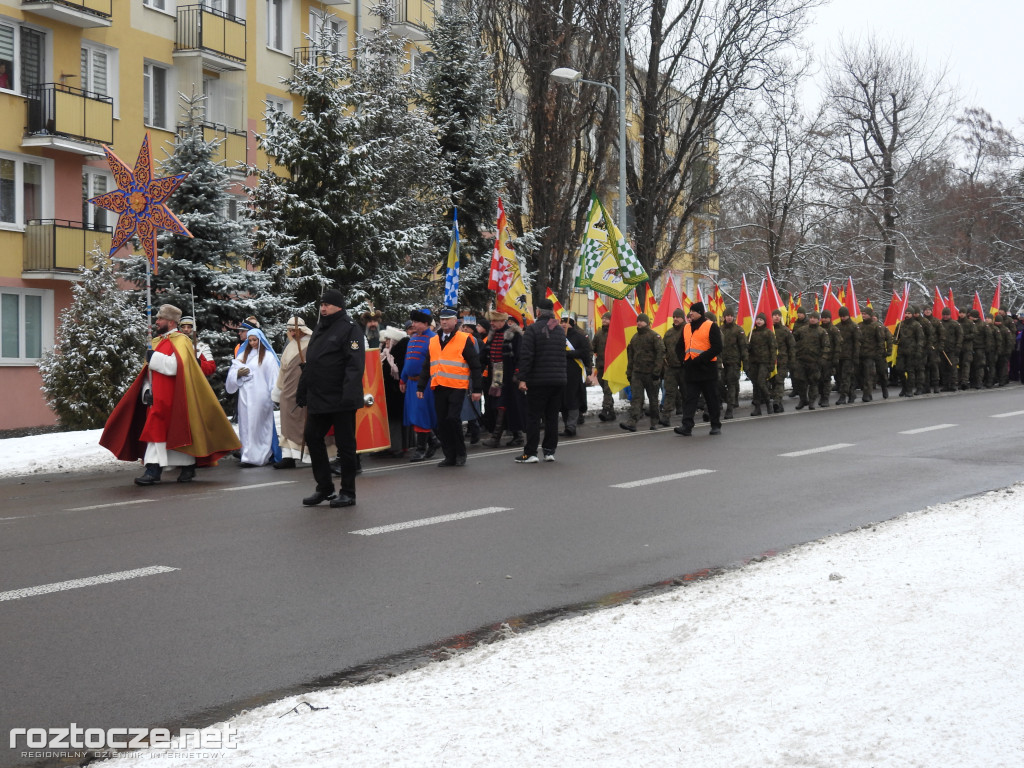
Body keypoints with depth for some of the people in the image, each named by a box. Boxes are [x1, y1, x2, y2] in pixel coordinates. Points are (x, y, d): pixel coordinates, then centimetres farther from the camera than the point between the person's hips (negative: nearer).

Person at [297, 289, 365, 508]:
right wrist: (301, 392, 18)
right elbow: (310, 364, 23)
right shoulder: (319, 330, 17)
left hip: (340, 400, -8)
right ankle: (324, 488, 20)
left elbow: (355, 365, -18)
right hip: (318, 400, 8)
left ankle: (348, 493, 8)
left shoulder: (350, 329, -9)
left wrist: (349, 395, -27)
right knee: (312, 438, 9)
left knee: (345, 444, 0)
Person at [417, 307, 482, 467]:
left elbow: (475, 366, -1)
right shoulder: (433, 341, 15)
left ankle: (460, 454, 5)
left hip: (457, 388, -5)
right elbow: (426, 366, 21)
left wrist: (476, 389, -4)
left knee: (453, 419, -13)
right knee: (442, 423, 5)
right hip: (439, 388, 5)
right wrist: (421, 387, 15)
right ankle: (450, 456, 13)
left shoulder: (464, 340, 0)